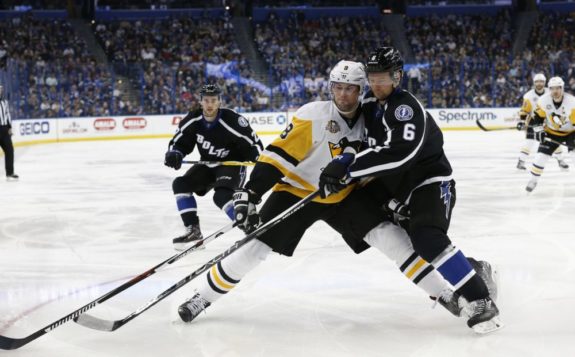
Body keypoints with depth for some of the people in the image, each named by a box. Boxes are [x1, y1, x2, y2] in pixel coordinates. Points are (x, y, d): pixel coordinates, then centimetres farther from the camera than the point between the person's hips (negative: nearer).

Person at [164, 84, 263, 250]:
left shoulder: (232, 120, -26)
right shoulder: (193, 120, -10)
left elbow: (254, 144, -20)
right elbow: (179, 142, -1)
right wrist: (174, 154, -23)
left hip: (232, 164, -6)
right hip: (207, 164, 7)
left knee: (222, 196, -30)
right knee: (180, 184, -7)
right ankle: (193, 230, 0)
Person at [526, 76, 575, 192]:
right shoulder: (543, 101, -17)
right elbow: (538, 117, -2)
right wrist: (539, 130, -10)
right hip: (551, 132, 2)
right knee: (541, 155, -8)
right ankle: (533, 180, 10)